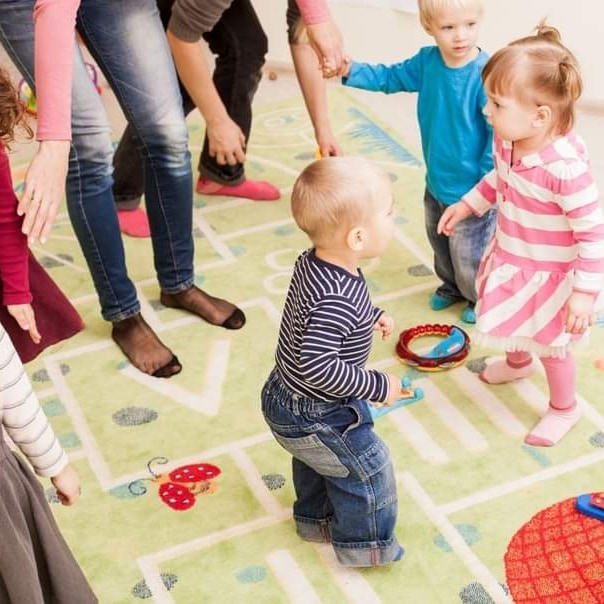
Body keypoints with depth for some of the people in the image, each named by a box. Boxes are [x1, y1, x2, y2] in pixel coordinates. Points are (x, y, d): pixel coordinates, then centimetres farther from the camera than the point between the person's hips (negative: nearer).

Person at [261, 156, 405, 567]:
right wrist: (377, 386, -30)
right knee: (368, 469, 12)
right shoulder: (337, 301, -39)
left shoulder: (314, 262, -10)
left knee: (320, 459, 32)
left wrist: (370, 317, 10)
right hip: (313, 417, -9)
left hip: (287, 398, 9)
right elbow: (318, 367, -40)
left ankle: (316, 518, 55)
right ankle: (363, 545, 33)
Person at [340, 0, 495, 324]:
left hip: (470, 189, -7)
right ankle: (452, 286, 54)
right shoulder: (428, 61, -7)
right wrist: (352, 71, -4)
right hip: (436, 181, 7)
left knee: (468, 253, 12)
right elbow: (392, 77, 9)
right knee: (438, 239, 28)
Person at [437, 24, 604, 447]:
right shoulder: (507, 140, -16)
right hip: (510, 260, 7)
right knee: (515, 324, 33)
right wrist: (467, 205, 10)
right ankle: (518, 363, 66)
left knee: (550, 346, 16)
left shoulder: (565, 168, -38)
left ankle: (565, 408, 44)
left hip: (548, 275, -7)